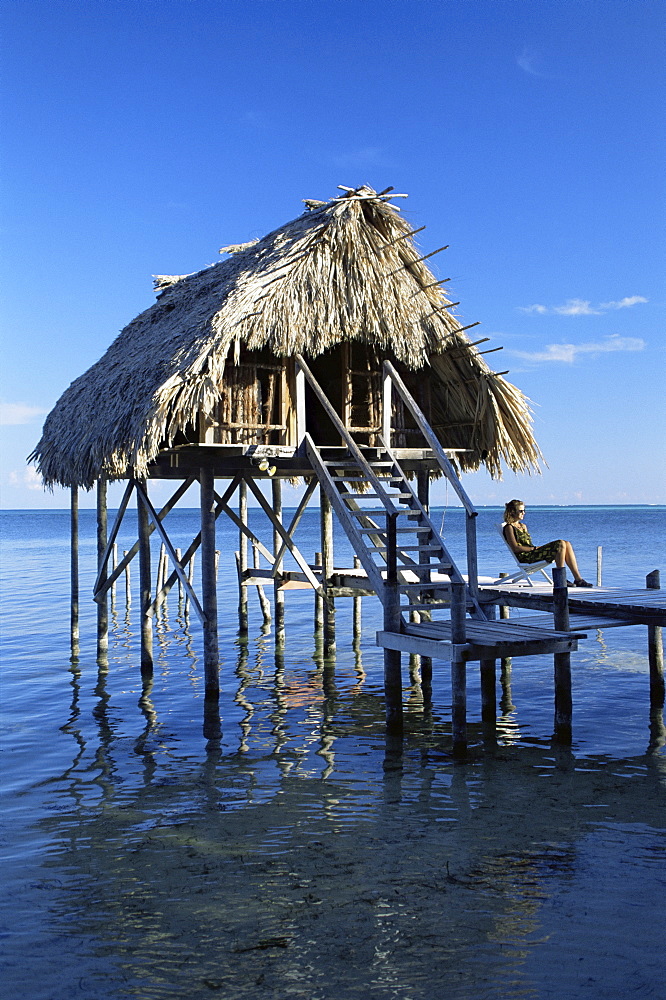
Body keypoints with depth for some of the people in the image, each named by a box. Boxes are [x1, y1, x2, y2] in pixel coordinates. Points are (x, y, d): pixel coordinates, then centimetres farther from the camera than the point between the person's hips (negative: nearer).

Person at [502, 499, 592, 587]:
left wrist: (536, 547, 1)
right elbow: (515, 548, -13)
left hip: (532, 554, 9)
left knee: (567, 544, -8)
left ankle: (578, 579, -13)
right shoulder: (509, 528, -3)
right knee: (561, 544, -21)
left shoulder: (523, 526, 26)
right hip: (525, 558, -9)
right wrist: (534, 548, -11)